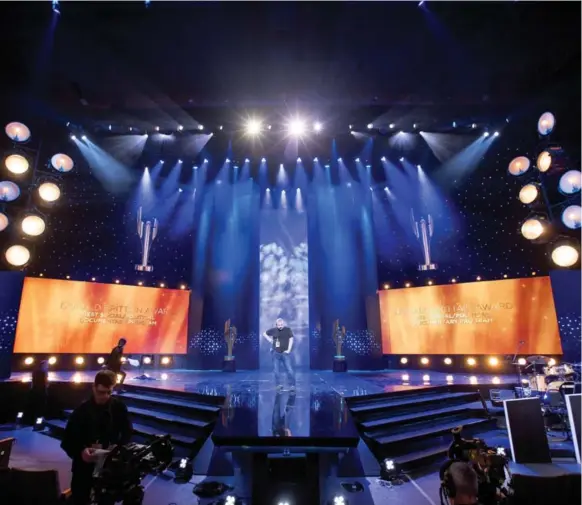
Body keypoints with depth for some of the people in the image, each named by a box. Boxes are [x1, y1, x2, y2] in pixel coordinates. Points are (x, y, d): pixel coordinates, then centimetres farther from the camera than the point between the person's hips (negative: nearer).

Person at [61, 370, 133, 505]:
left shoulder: (119, 407, -4)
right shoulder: (82, 410, -7)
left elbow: (127, 433, 3)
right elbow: (67, 440, -8)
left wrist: (119, 448, -17)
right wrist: (81, 452, -27)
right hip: (85, 466, -1)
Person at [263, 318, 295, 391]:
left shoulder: (288, 330, -4)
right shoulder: (273, 330, 2)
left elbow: (291, 339, -3)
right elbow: (264, 333, 15)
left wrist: (289, 350, -9)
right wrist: (270, 340, 2)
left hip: (285, 353, -2)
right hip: (276, 353, 3)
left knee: (289, 369, -6)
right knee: (276, 370, 8)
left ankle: (292, 385, 2)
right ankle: (279, 384, 20)